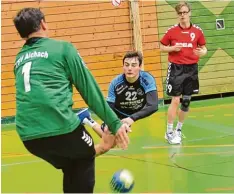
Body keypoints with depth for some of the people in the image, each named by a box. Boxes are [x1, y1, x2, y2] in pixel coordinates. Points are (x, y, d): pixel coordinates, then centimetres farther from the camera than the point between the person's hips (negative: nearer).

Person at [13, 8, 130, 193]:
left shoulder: (19, 59, 22)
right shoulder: (62, 48, 5)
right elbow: (88, 87, 2)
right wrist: (114, 122, 4)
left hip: (28, 135, 6)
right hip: (60, 127, -6)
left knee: (71, 170, 26)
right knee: (86, 156, 25)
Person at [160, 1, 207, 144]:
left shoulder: (197, 31, 1)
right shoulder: (172, 31, -2)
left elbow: (204, 48, 9)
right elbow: (162, 47, 7)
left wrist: (203, 52, -15)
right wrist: (173, 48, -12)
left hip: (191, 69, 3)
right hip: (176, 68, -3)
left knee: (186, 101, 9)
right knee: (175, 100, -9)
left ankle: (179, 129, 27)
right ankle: (169, 132, 1)